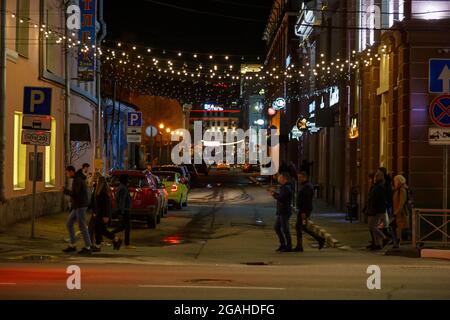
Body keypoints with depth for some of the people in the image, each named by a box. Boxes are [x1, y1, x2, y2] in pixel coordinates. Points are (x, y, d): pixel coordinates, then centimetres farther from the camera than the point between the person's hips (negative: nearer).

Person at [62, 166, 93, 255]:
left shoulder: (76, 180, -16)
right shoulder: (81, 178, 16)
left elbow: (75, 194, -22)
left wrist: (65, 191, -11)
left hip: (80, 206, -10)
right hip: (78, 206, 10)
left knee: (82, 226, -5)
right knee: (69, 224, 12)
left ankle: (87, 248, 1)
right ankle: (72, 246, 13)